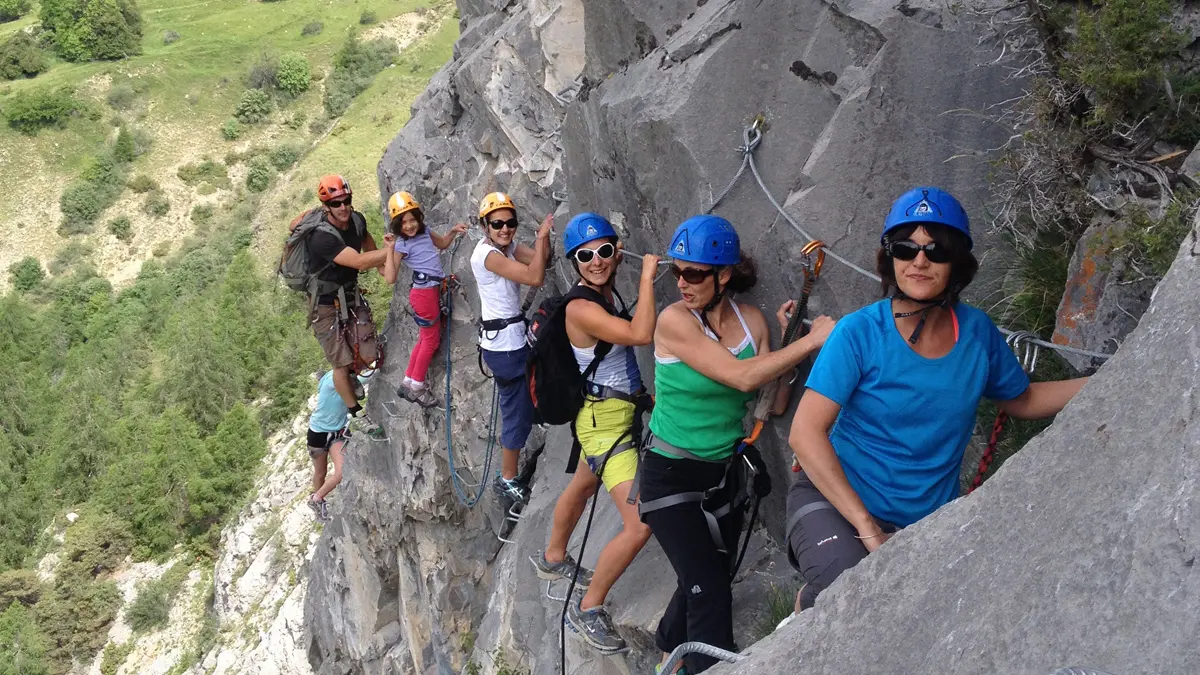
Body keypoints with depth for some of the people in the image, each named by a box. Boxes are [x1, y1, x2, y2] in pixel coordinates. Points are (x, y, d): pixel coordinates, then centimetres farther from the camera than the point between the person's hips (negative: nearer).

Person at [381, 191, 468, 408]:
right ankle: (417, 387, 15)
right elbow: (390, 278, -24)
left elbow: (442, 244, 25)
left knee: (425, 339, 17)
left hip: (433, 290, 8)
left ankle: (408, 383, 28)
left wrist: (453, 232, 6)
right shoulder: (402, 245, -16)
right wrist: (389, 249, -29)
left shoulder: (424, 232, 5)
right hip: (424, 292, -8)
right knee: (431, 340, 2)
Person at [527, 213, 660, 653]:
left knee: (582, 488, 31)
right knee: (640, 525, -14)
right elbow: (641, 335, -35)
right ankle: (587, 610, 4)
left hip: (616, 414, 10)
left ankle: (553, 559, 56)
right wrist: (646, 276, -27)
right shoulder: (580, 307, -25)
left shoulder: (604, 293, 4)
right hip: (606, 421, -10)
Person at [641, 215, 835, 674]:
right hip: (671, 476, -5)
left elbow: (773, 403, -6)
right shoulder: (674, 320, -20)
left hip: (723, 475, 6)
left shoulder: (752, 320, -4)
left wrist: (788, 340, -15)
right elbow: (741, 377, -29)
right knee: (711, 592, -13)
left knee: (705, 582, 19)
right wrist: (813, 341, -24)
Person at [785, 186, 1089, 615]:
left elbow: (1022, 401, 18)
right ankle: (809, 610, 4)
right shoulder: (860, 332, -15)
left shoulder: (977, 333, -1)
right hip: (834, 500, -5)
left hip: (928, 521, 5)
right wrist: (867, 529, -24)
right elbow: (806, 434, -20)